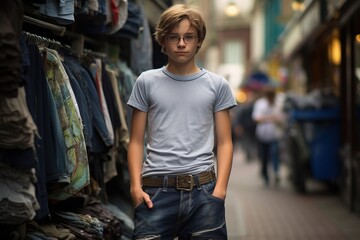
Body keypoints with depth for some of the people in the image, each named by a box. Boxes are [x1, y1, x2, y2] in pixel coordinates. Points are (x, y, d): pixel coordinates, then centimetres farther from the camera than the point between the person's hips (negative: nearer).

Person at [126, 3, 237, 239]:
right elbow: (136, 141, 7)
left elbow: (224, 142, 6)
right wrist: (136, 186, -4)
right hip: (156, 189, 0)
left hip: (203, 189, 1)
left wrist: (220, 189, -5)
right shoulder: (147, 82, 8)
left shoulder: (217, 85, 8)